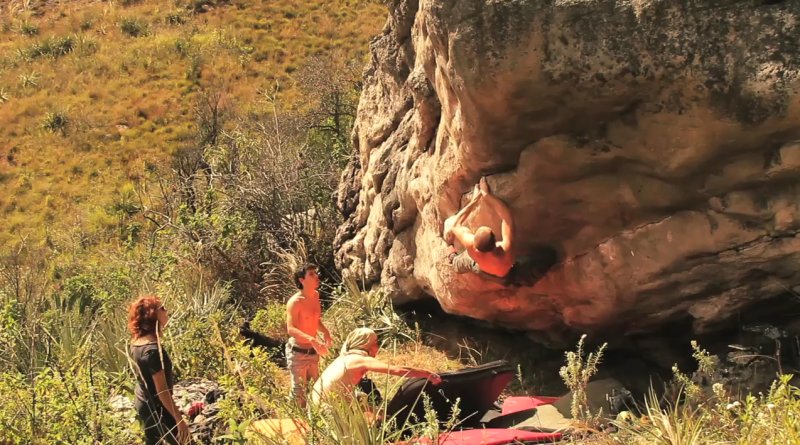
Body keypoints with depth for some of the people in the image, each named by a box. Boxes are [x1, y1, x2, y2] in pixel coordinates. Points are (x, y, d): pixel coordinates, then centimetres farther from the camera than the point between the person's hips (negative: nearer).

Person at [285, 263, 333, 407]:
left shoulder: (316, 295, 3)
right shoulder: (295, 302, -21)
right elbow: (291, 329, -29)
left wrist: (325, 332, -3)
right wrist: (312, 339, -42)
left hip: (313, 351, 8)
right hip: (298, 351, -8)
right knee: (299, 390, 0)